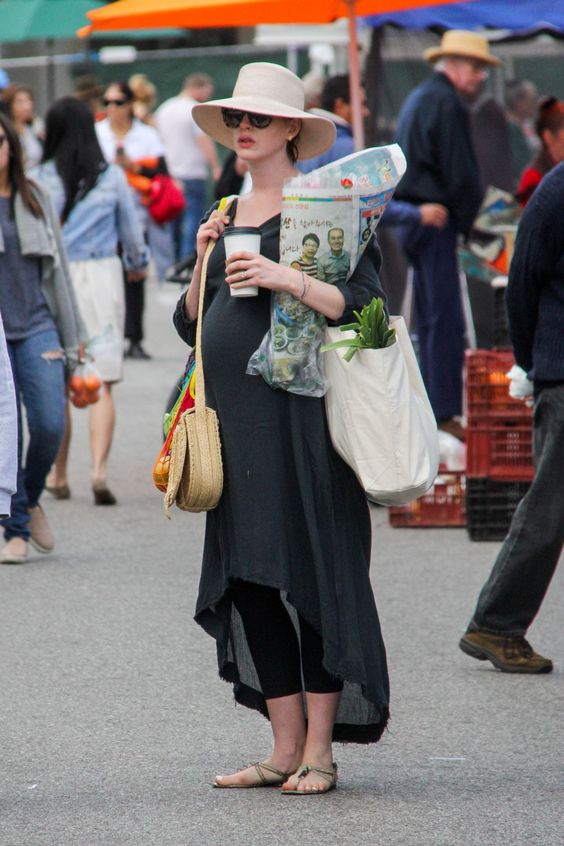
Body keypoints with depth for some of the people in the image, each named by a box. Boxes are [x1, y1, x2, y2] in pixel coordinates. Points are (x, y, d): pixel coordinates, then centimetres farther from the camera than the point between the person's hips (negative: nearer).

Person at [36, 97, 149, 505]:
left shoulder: (41, 178, -5)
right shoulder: (113, 177, 0)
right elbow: (131, 230, 11)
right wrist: (138, 264, 29)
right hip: (102, 275, 0)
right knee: (102, 383, 0)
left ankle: (59, 475, 19)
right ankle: (99, 469, -16)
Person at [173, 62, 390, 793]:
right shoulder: (227, 216, 17)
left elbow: (364, 305, -12)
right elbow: (191, 324, 17)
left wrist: (286, 279, -21)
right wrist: (203, 262, 1)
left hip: (299, 415, -7)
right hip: (235, 418, 7)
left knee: (309, 573, -5)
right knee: (248, 582, 6)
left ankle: (320, 751, 2)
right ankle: (285, 749, 12)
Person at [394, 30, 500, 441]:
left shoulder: (418, 98, 19)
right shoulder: (447, 103, -13)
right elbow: (460, 174, -17)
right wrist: (470, 223, -4)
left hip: (412, 219, 10)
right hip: (436, 220, -10)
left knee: (430, 321, 13)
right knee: (447, 322, -10)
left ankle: (433, 413, 16)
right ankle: (446, 414, -13)